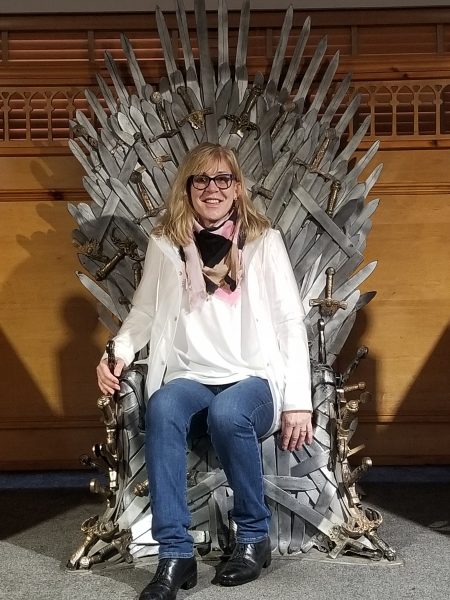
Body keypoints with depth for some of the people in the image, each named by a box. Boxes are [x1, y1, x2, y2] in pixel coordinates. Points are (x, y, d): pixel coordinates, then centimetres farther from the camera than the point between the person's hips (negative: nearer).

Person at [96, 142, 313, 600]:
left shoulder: (264, 241, 4)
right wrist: (119, 351, -3)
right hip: (190, 376, 1)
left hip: (253, 378, -1)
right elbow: (145, 312, 18)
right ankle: (175, 554, -29)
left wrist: (297, 402, -5)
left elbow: (290, 323, 2)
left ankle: (254, 537, -12)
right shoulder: (165, 242, 9)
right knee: (161, 408, -34)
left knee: (227, 413, -36)